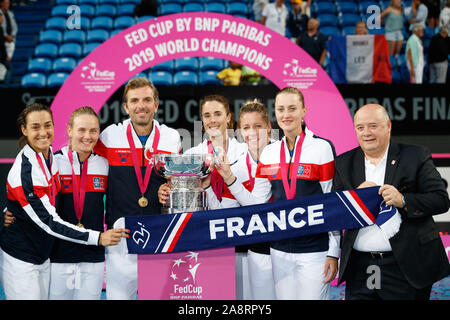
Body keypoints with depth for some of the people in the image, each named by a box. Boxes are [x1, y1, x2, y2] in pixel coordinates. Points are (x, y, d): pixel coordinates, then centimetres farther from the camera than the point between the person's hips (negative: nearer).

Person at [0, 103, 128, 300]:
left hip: (44, 255, 7)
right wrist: (98, 238, -24)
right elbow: (48, 222, -23)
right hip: (20, 259, -7)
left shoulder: (50, 155, 1)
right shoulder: (24, 172, -24)